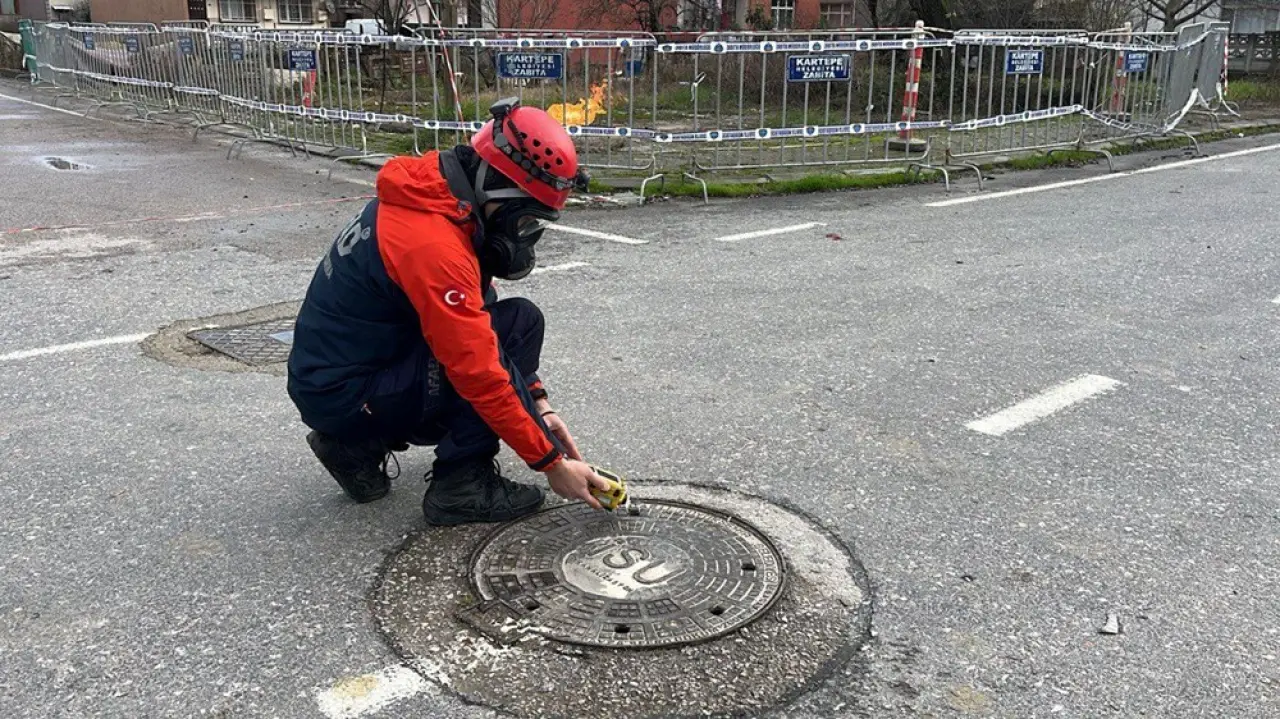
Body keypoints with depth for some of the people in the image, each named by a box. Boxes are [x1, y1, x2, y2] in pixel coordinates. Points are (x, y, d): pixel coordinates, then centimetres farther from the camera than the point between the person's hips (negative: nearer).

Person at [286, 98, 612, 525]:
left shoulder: (436, 198, 2)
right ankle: (461, 485, -11)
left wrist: (537, 402, 4)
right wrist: (551, 462, -18)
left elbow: (473, 320, 9)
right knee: (517, 323, -18)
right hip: (346, 396, -9)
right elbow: (480, 374, -26)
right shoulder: (435, 246, -28)